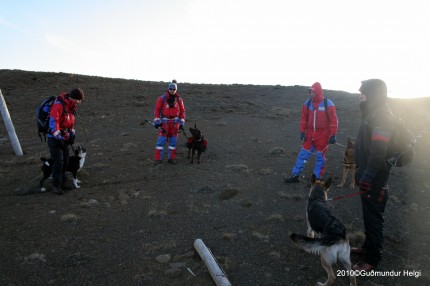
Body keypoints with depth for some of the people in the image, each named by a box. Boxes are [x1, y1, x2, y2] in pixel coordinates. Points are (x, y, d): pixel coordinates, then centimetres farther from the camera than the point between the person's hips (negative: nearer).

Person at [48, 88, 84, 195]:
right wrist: (58, 138, -23)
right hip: (55, 138, -9)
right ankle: (56, 186, 3)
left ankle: (62, 182, 26)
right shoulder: (59, 105, -20)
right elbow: (53, 122, -24)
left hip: (64, 138, 9)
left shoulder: (70, 106, 9)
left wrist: (72, 135, 13)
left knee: (65, 161, 12)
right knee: (58, 162, -8)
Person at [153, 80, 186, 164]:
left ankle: (171, 158, 15)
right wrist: (156, 122, -10)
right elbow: (157, 110, -4)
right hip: (164, 122, -2)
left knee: (173, 141, 6)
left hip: (175, 123, 2)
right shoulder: (162, 98, -6)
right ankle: (157, 159, 1)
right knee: (161, 141, -5)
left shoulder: (179, 99, 1)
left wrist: (181, 123, 0)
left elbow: (182, 111, 5)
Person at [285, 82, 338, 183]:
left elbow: (333, 121, -8)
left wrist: (333, 135, -10)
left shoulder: (328, 104, -9)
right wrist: (302, 131, 3)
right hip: (310, 134, 4)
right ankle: (295, 175, 12)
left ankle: (317, 178, 18)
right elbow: (304, 119, 8)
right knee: (303, 154, 5)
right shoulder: (307, 103, 2)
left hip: (322, 136, -3)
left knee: (320, 156, 7)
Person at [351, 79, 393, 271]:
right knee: (369, 215, 21)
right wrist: (360, 173, 20)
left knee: (373, 218, 2)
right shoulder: (373, 114, 12)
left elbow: (378, 152, -26)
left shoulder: (382, 116, -19)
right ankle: (368, 247, 36)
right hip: (368, 176, 10)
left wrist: (367, 177, -26)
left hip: (374, 180, -10)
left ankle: (372, 259, 15)